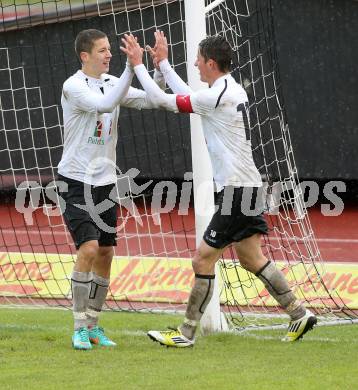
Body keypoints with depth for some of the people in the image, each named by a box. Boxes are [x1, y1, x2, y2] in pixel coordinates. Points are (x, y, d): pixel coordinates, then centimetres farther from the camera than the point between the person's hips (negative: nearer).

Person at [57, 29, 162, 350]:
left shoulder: (112, 83, 7)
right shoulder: (73, 86, -13)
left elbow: (147, 101, -1)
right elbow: (104, 104, -30)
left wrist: (160, 68, -15)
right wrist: (131, 67, -34)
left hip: (105, 182, 7)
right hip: (76, 181, -7)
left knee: (105, 253, 6)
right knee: (88, 248, -18)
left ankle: (93, 325, 16)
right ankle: (80, 327, -9)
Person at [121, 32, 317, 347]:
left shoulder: (219, 96, -18)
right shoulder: (233, 90, 12)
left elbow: (165, 101, -15)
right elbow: (187, 96, 26)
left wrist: (138, 64, -5)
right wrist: (163, 63, 29)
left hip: (236, 191, -10)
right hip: (248, 187, 10)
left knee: (203, 260, -4)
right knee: (251, 258, 15)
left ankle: (186, 333, 2)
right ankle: (298, 313, 15)